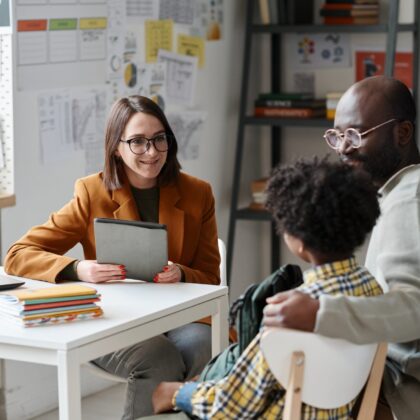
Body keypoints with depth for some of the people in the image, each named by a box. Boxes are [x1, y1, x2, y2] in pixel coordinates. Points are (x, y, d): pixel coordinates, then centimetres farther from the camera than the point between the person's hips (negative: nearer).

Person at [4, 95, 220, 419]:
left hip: (180, 317, 2)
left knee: (197, 345, -33)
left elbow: (210, 280, 11)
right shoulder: (93, 195, 1)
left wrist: (181, 275, -14)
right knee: (159, 361, -34)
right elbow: (17, 256, -2)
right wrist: (78, 270, -22)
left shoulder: (197, 194, 7)